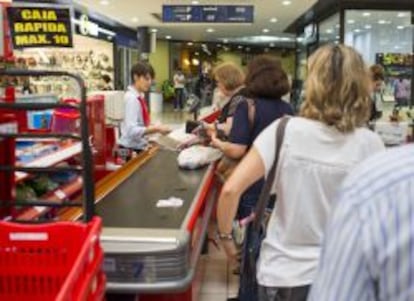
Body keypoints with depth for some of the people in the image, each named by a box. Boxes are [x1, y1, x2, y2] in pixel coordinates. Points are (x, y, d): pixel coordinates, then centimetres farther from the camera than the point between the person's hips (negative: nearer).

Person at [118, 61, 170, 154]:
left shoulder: (140, 97, 6)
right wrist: (156, 129, -27)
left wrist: (154, 127, 4)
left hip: (139, 146, 9)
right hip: (131, 149, -9)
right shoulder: (131, 98, -19)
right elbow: (132, 130, -28)